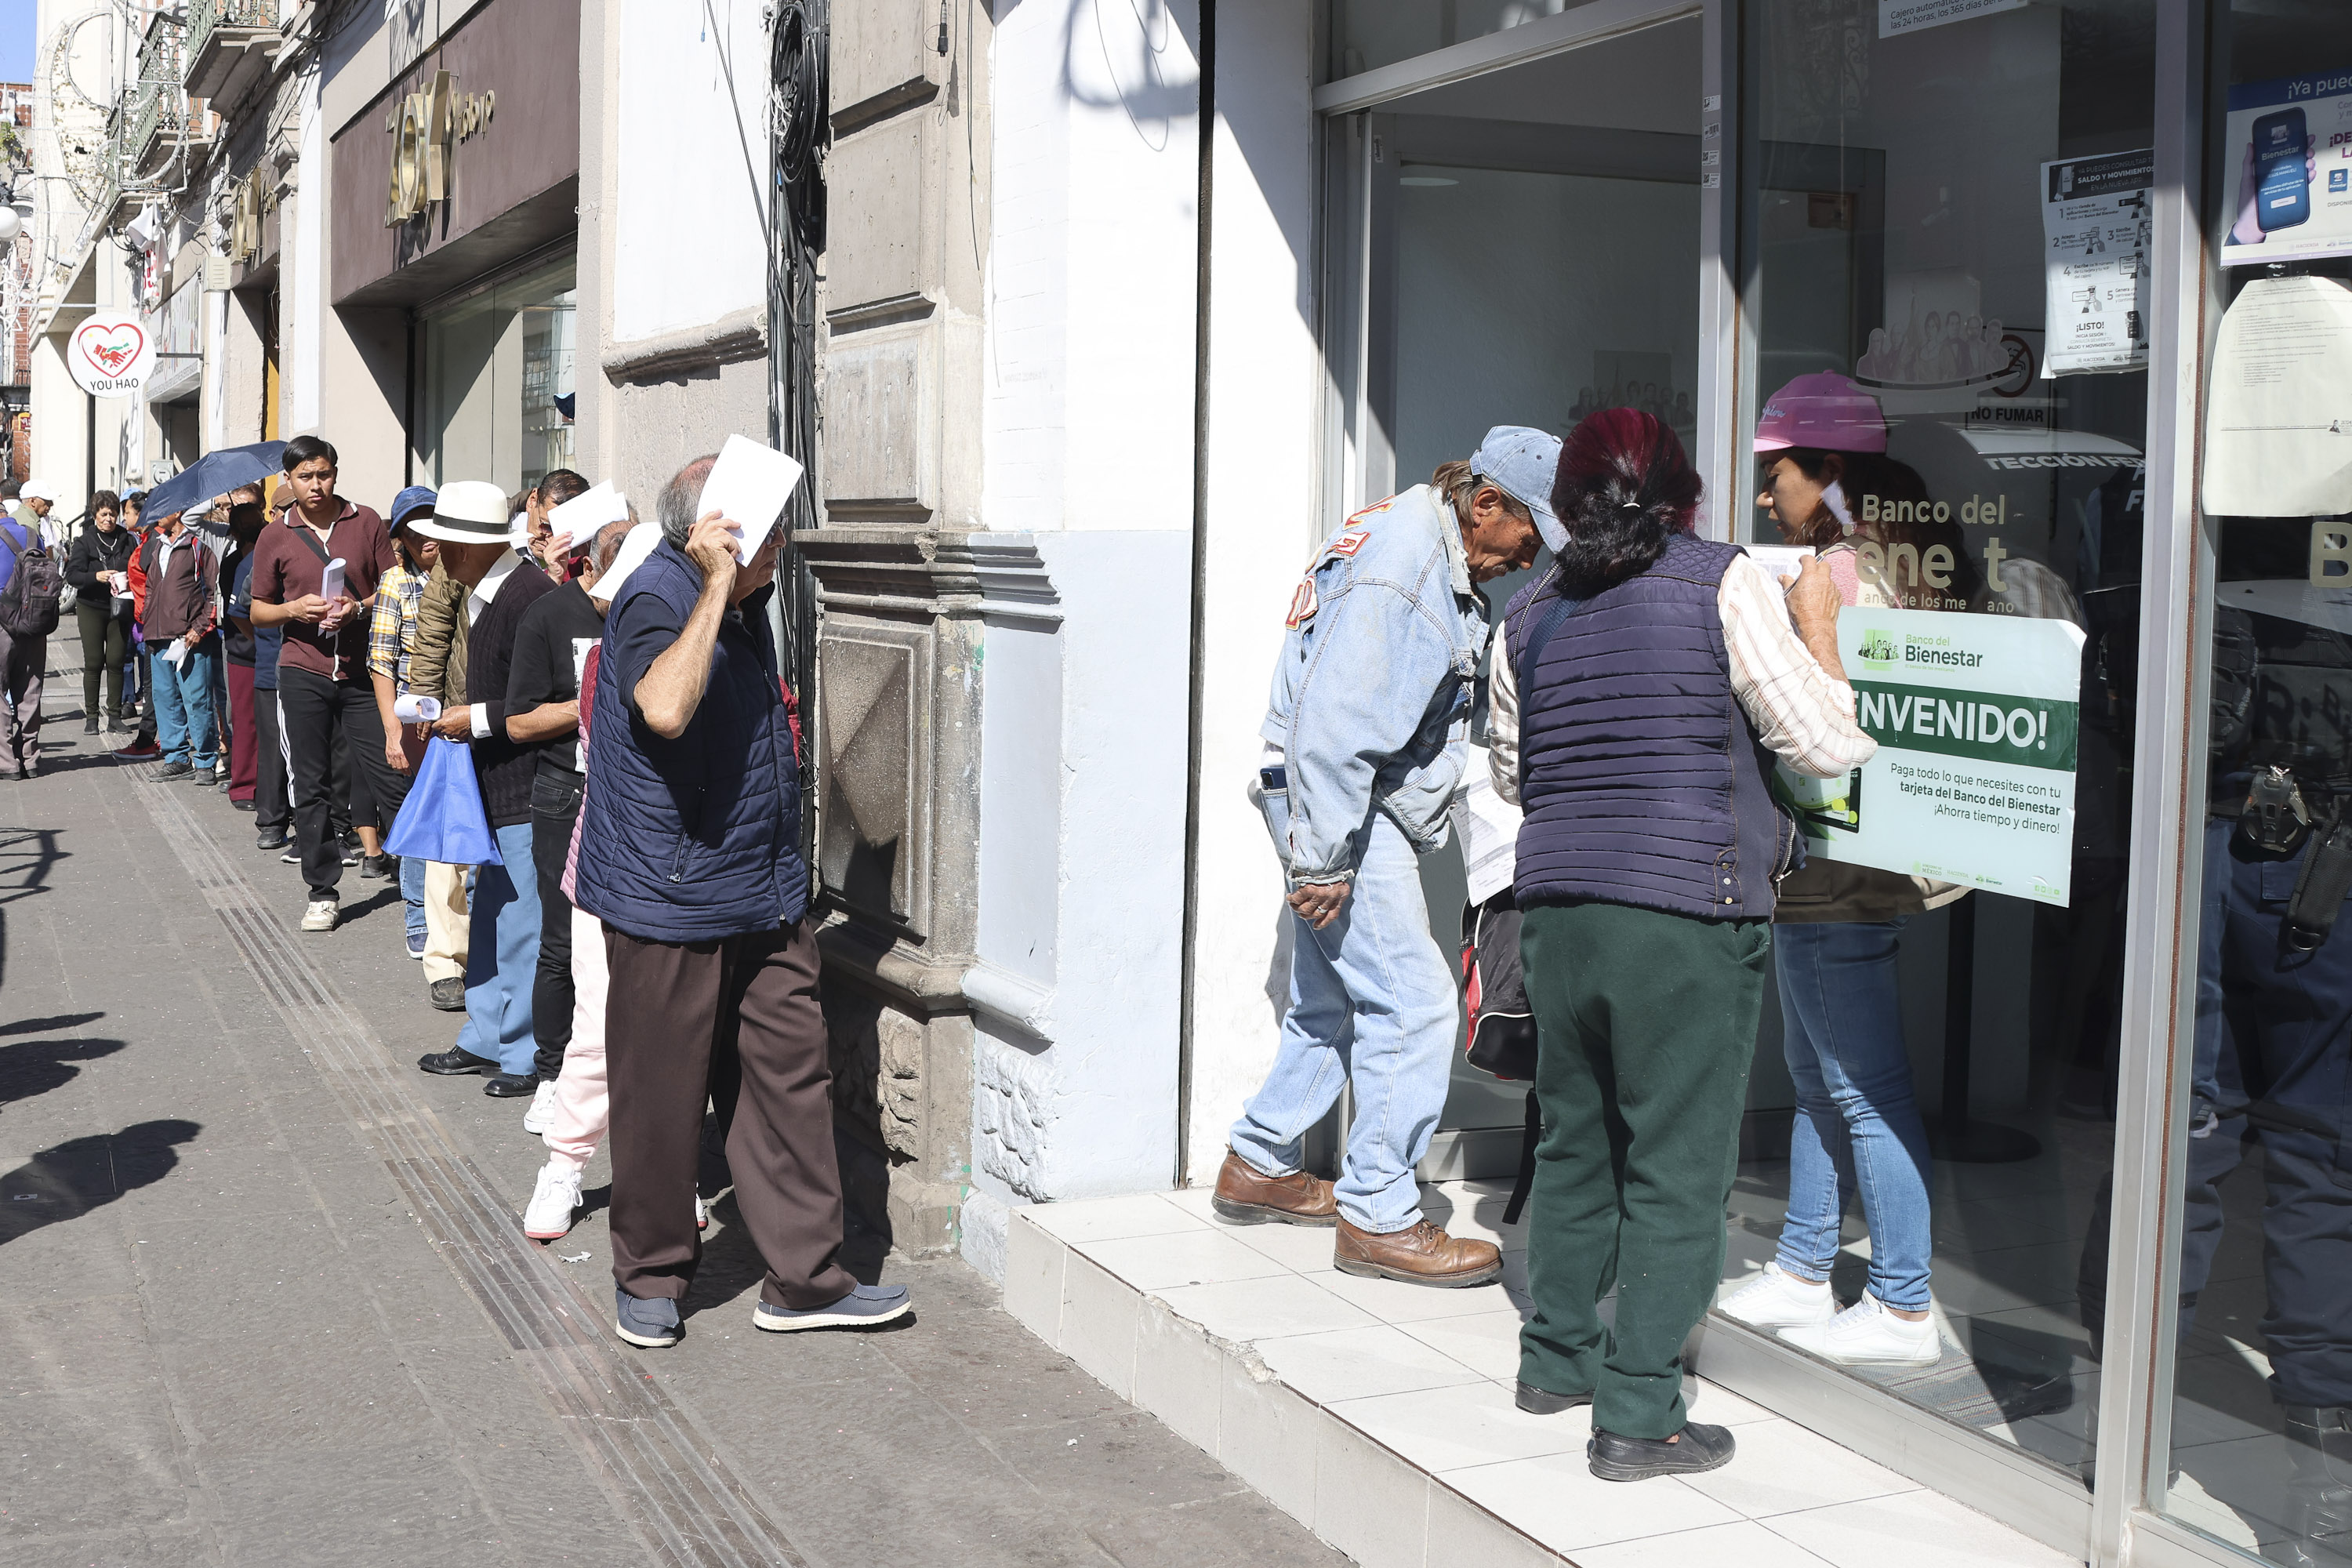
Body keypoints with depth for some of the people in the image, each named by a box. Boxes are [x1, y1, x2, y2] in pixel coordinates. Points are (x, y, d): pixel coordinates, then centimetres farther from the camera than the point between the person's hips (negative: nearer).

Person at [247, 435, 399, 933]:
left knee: (380, 766, -7)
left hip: (360, 668, 0)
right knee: (312, 784, 2)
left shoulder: (366, 522, 4)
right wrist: (294, 609, -9)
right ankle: (323, 889, 10)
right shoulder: (275, 537, 6)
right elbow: (258, 611, 11)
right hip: (304, 672, 0)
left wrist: (359, 607, -12)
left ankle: (369, 837, 18)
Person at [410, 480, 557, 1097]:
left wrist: (479, 719, -19)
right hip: (495, 787, 10)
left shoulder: (530, 597, -20)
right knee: (492, 916, 17)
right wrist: (460, 717, 9)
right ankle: (487, 1039, 28)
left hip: (528, 788, -10)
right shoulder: (481, 596, 12)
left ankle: (530, 1055, 7)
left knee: (524, 925, -3)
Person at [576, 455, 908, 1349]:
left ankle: (804, 1279, 16)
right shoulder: (655, 599, -15)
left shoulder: (745, 601, 13)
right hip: (670, 899, -8)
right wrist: (717, 585, -31)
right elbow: (666, 707, -37)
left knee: (789, 1079, 8)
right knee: (661, 1098, 5)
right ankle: (649, 1278, 22)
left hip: (765, 902, 8)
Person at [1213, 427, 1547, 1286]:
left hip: (1366, 804, 11)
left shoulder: (1436, 553, 13)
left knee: (1333, 1001, 18)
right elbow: (1332, 723, -25)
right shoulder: (1395, 566, -21)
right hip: (1339, 804, -11)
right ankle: (1378, 1216, -2)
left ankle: (1258, 1167, 30)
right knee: (1414, 1004, -10)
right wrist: (1321, 859, -24)